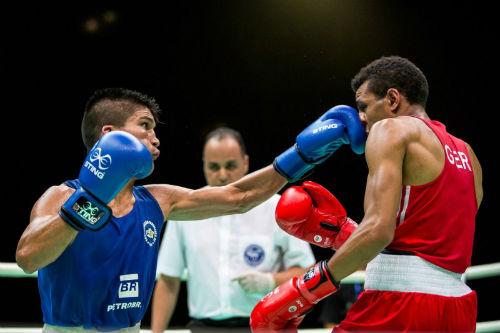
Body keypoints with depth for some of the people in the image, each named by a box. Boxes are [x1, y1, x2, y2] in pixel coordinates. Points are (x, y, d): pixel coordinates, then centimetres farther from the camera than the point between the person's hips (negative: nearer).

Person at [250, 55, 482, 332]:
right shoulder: (466, 155, 21)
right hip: (458, 309, 8)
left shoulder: (392, 129, -1)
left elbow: (378, 230, -16)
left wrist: (304, 290, -12)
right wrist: (338, 232, 23)